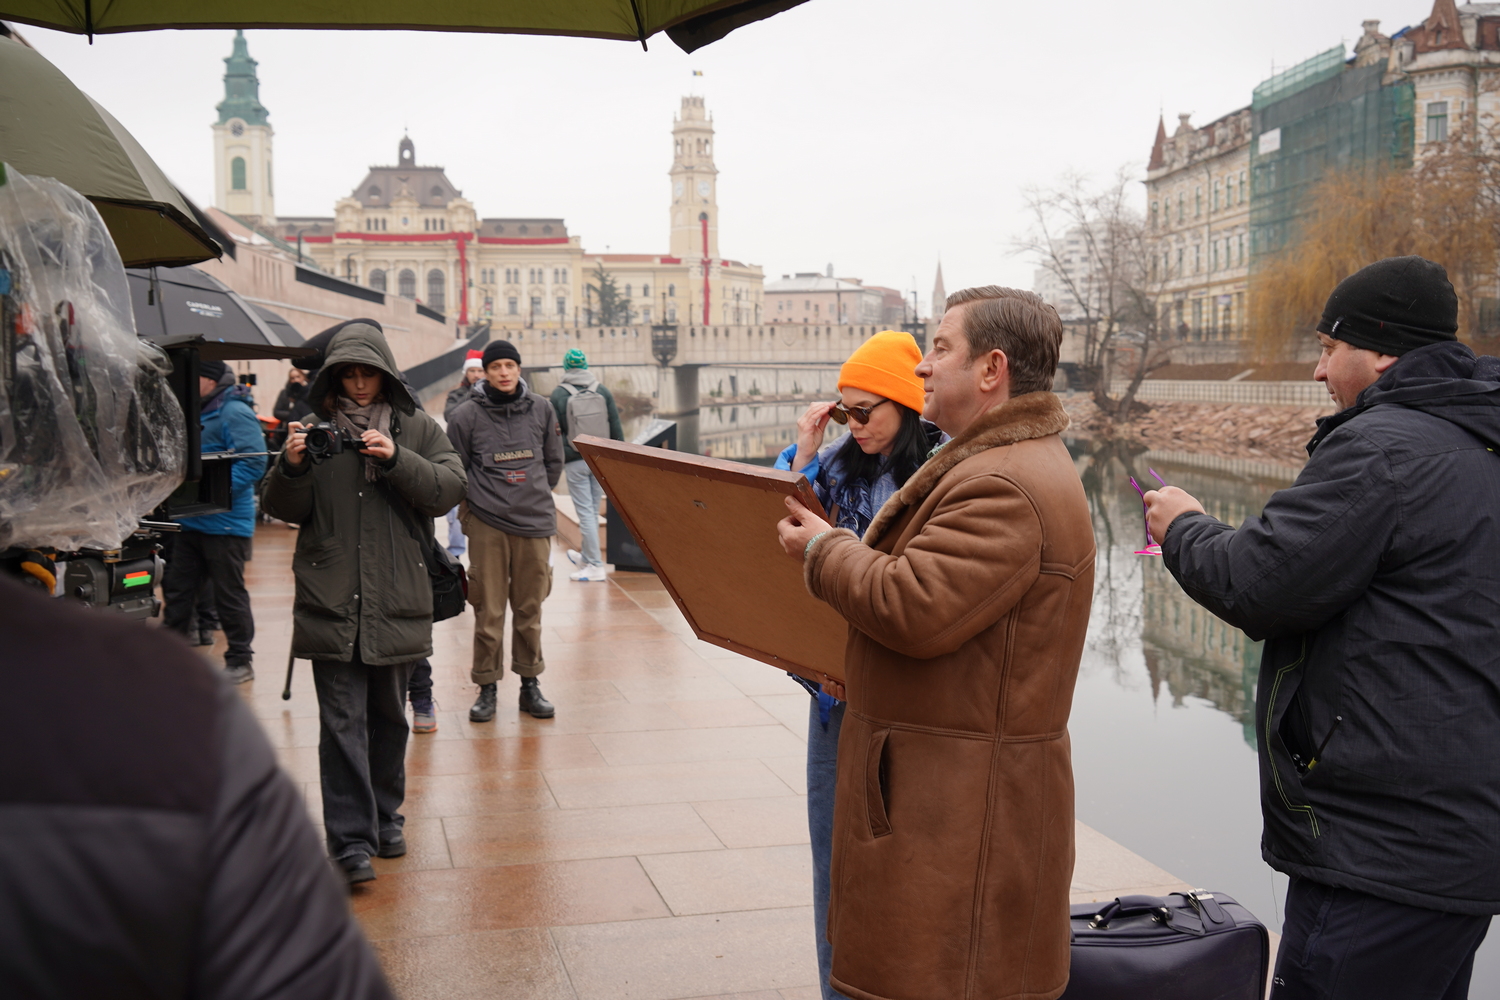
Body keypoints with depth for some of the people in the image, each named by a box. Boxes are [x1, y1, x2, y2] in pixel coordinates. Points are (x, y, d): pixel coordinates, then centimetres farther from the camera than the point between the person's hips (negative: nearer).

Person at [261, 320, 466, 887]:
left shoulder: (417, 428, 7)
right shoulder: (315, 427, 6)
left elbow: (449, 489, -5)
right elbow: (284, 510, 5)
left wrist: (397, 459, -18)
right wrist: (291, 467, -15)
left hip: (398, 600, 1)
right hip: (331, 600, -1)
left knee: (389, 715, 14)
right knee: (341, 721, -4)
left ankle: (384, 817, 29)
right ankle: (351, 840, -2)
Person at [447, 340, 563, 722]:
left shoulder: (541, 410, 5)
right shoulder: (467, 416, -2)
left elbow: (554, 462, 16)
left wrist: (534, 495, 12)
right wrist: (477, 501, 3)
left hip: (535, 522, 2)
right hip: (486, 526, -2)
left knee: (530, 610, 9)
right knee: (488, 611, 2)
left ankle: (530, 684, 20)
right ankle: (487, 687, 12)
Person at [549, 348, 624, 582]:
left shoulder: (559, 394, -4)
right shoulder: (603, 391, 3)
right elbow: (616, 427, 4)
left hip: (575, 461, -3)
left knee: (585, 512, -2)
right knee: (593, 510, 15)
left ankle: (595, 565, -5)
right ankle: (586, 557, 31)